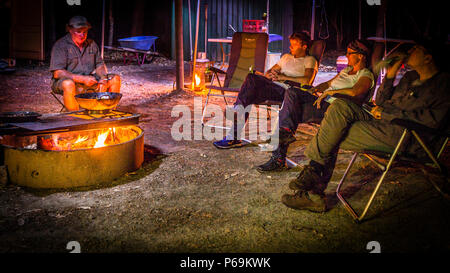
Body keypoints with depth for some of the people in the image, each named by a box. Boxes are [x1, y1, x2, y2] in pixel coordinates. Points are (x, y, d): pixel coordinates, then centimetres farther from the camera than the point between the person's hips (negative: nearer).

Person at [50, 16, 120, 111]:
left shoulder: (91, 44, 10)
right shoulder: (60, 45, -8)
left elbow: (100, 64, 14)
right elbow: (57, 73, -16)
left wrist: (103, 77, -11)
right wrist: (82, 79, -25)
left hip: (89, 80, 5)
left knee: (115, 79, -10)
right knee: (69, 84, -40)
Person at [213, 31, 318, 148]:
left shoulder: (309, 60, 11)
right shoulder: (286, 56, 33)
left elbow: (307, 80, -8)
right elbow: (269, 71, 29)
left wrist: (283, 77, -11)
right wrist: (269, 74, 3)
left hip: (287, 90, -6)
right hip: (273, 86, 6)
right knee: (252, 77, -26)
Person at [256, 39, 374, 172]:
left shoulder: (366, 75, -1)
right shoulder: (347, 69, 28)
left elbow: (355, 92, -21)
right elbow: (328, 83, 30)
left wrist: (330, 92, -18)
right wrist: (316, 89, 8)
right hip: (322, 100, 8)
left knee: (291, 110, -23)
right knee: (291, 92, -17)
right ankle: (286, 132, -23)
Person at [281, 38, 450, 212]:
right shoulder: (410, 77, 25)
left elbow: (433, 119, -17)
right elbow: (381, 102, 27)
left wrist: (389, 113, -14)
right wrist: (390, 76, 11)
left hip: (406, 139, -9)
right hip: (383, 126, 9)